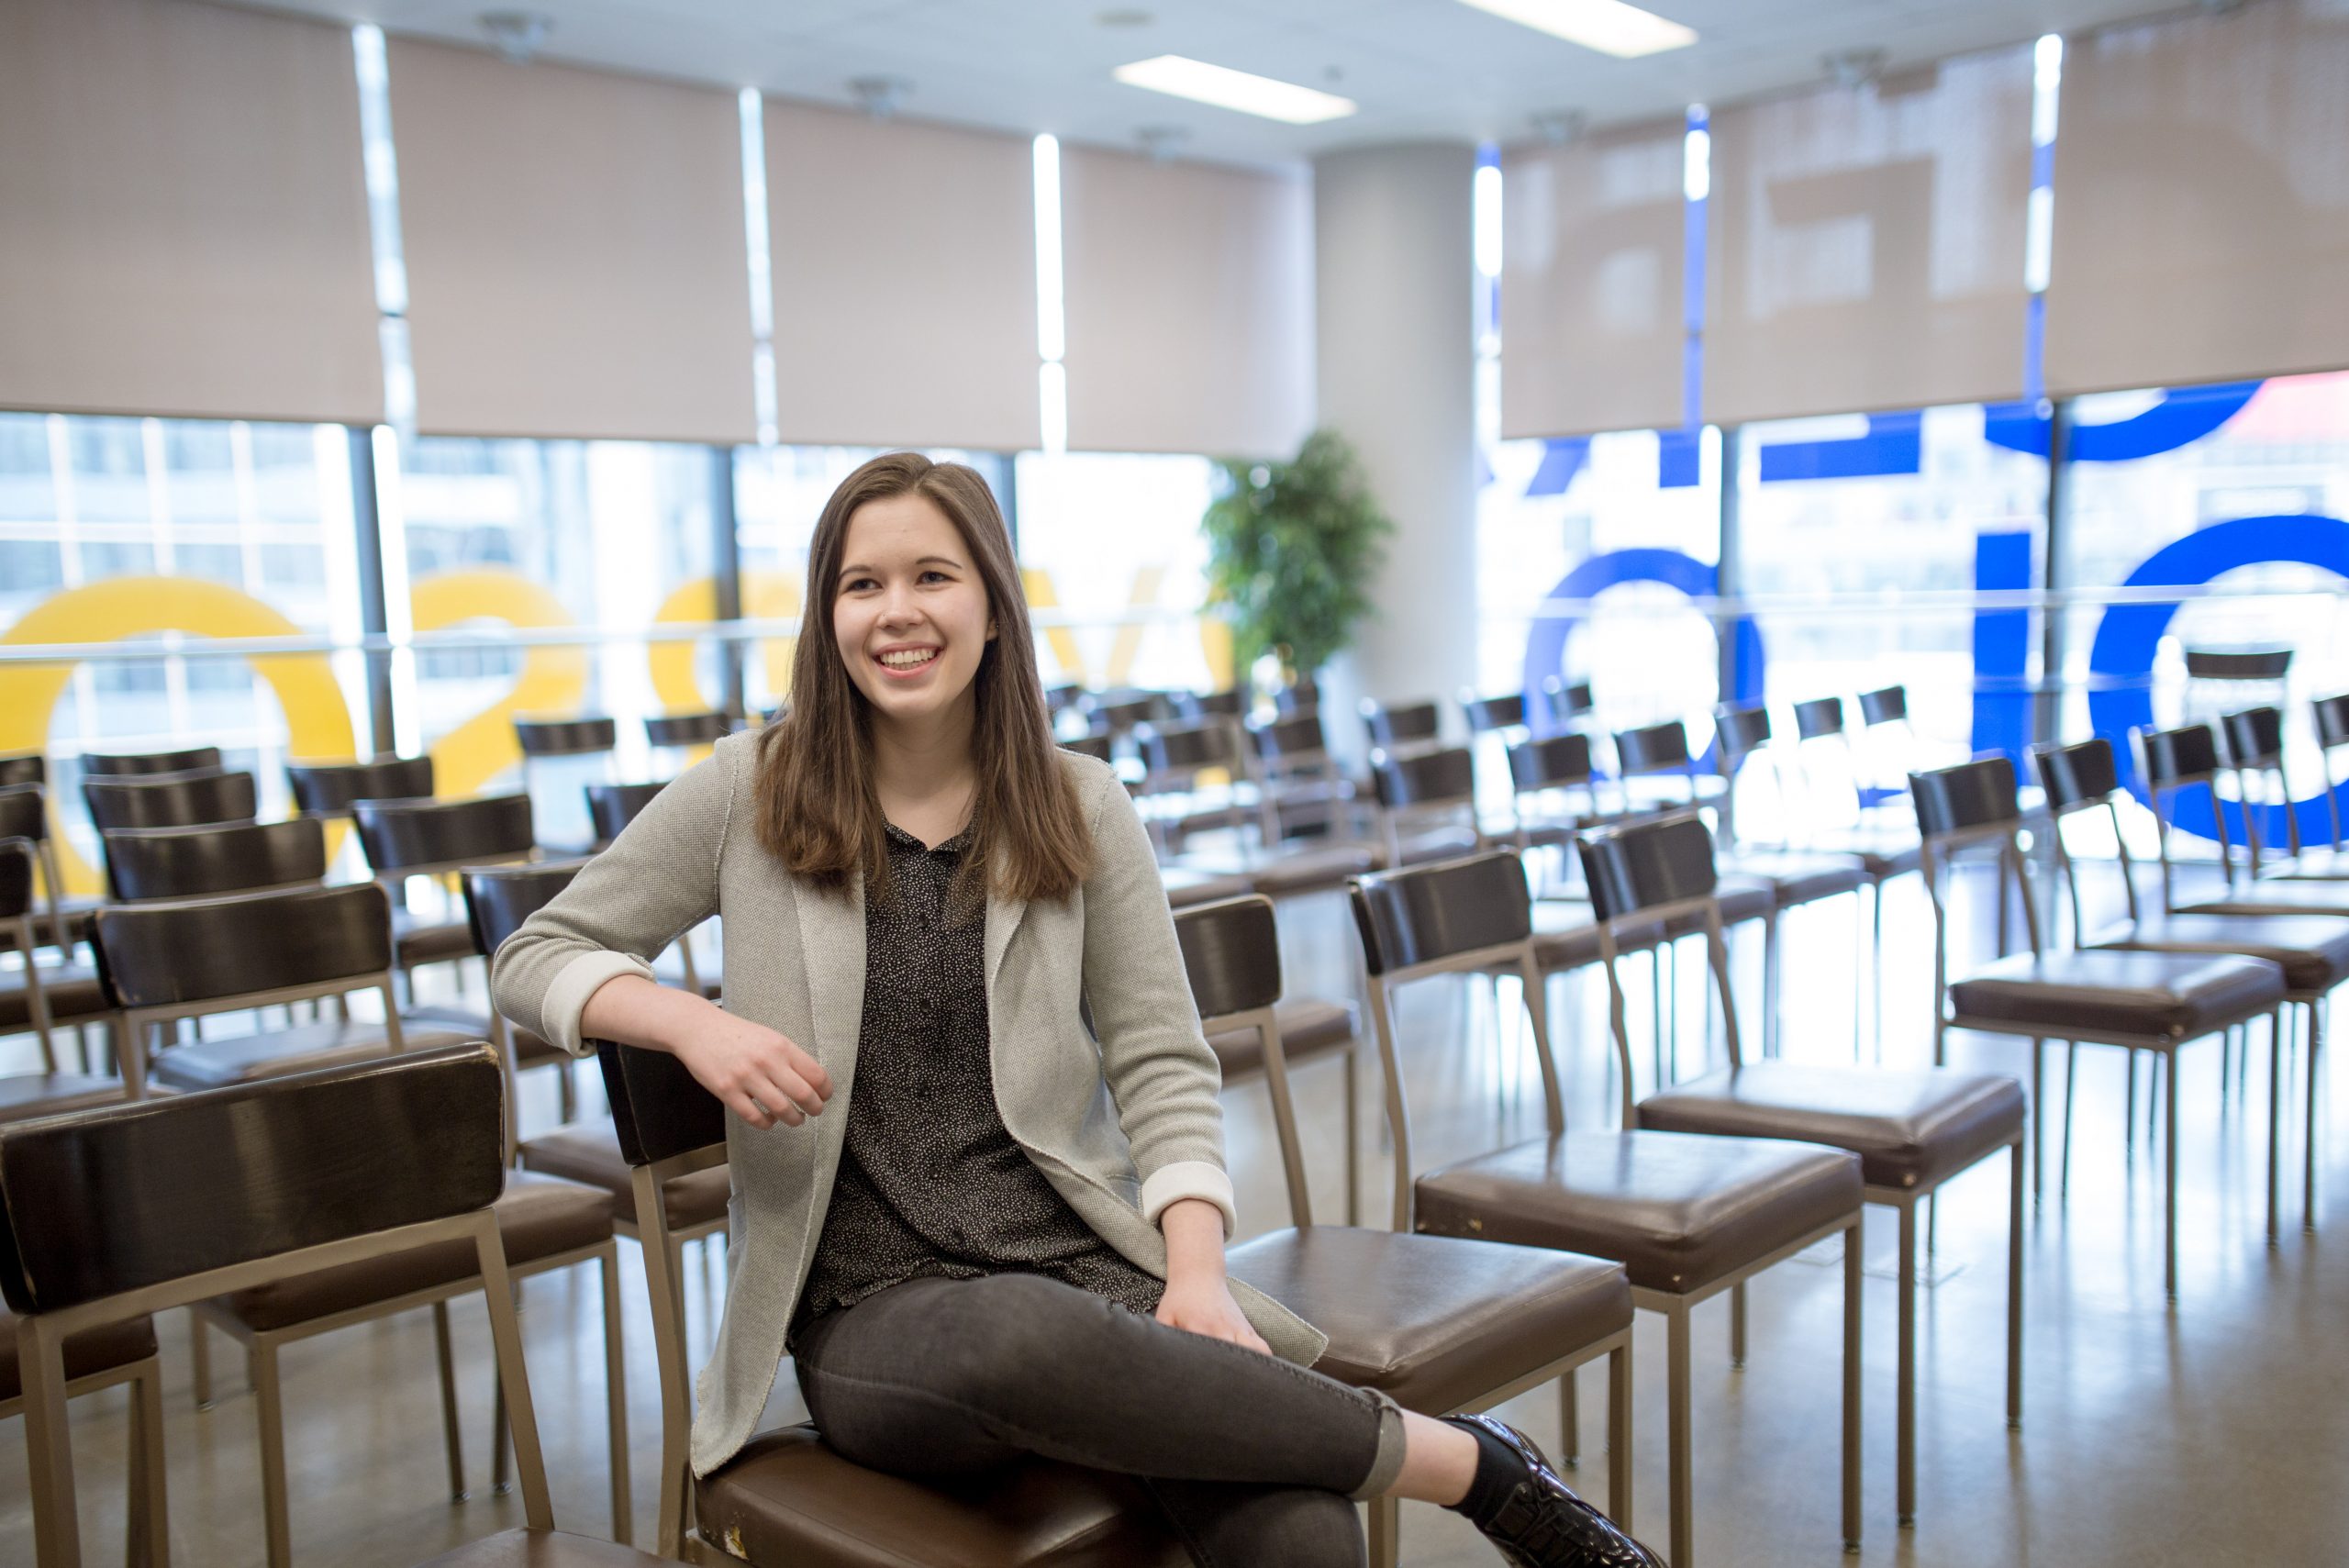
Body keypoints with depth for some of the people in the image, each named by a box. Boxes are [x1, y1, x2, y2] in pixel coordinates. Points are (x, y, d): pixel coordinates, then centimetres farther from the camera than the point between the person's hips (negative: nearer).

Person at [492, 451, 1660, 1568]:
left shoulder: (1082, 809, 7)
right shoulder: (752, 795, 4)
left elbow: (1162, 1064, 5)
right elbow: (534, 959, 10)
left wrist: (1199, 1274, -11)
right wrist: (695, 1023, -11)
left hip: (1092, 1265, 1)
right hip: (872, 1310, 0)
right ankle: (1476, 1466, -23)